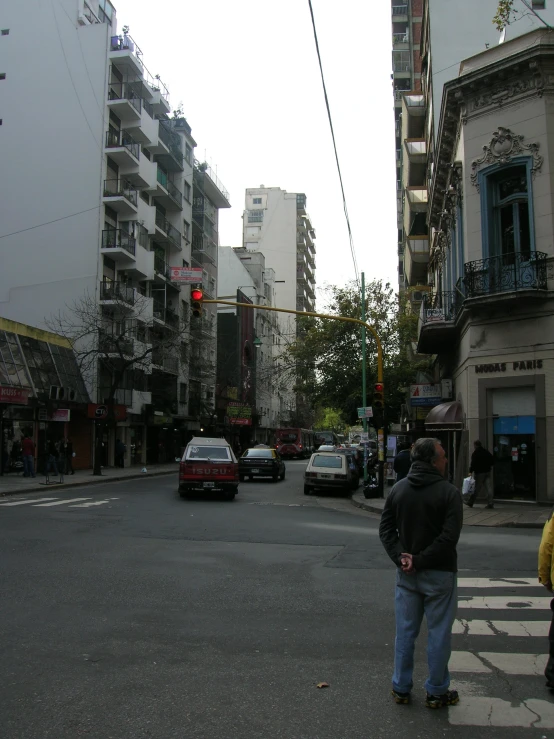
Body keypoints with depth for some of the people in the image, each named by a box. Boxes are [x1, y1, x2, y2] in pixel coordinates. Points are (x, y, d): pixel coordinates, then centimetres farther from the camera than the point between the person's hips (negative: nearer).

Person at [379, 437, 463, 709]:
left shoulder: (398, 490, 3)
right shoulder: (448, 493, -13)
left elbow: (386, 529, 1)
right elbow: (449, 537, -20)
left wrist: (401, 557, -6)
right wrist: (421, 561, -16)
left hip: (406, 574, 5)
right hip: (439, 574, -4)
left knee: (405, 631, 13)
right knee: (438, 633, 8)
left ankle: (401, 688, 23)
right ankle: (437, 692, 19)